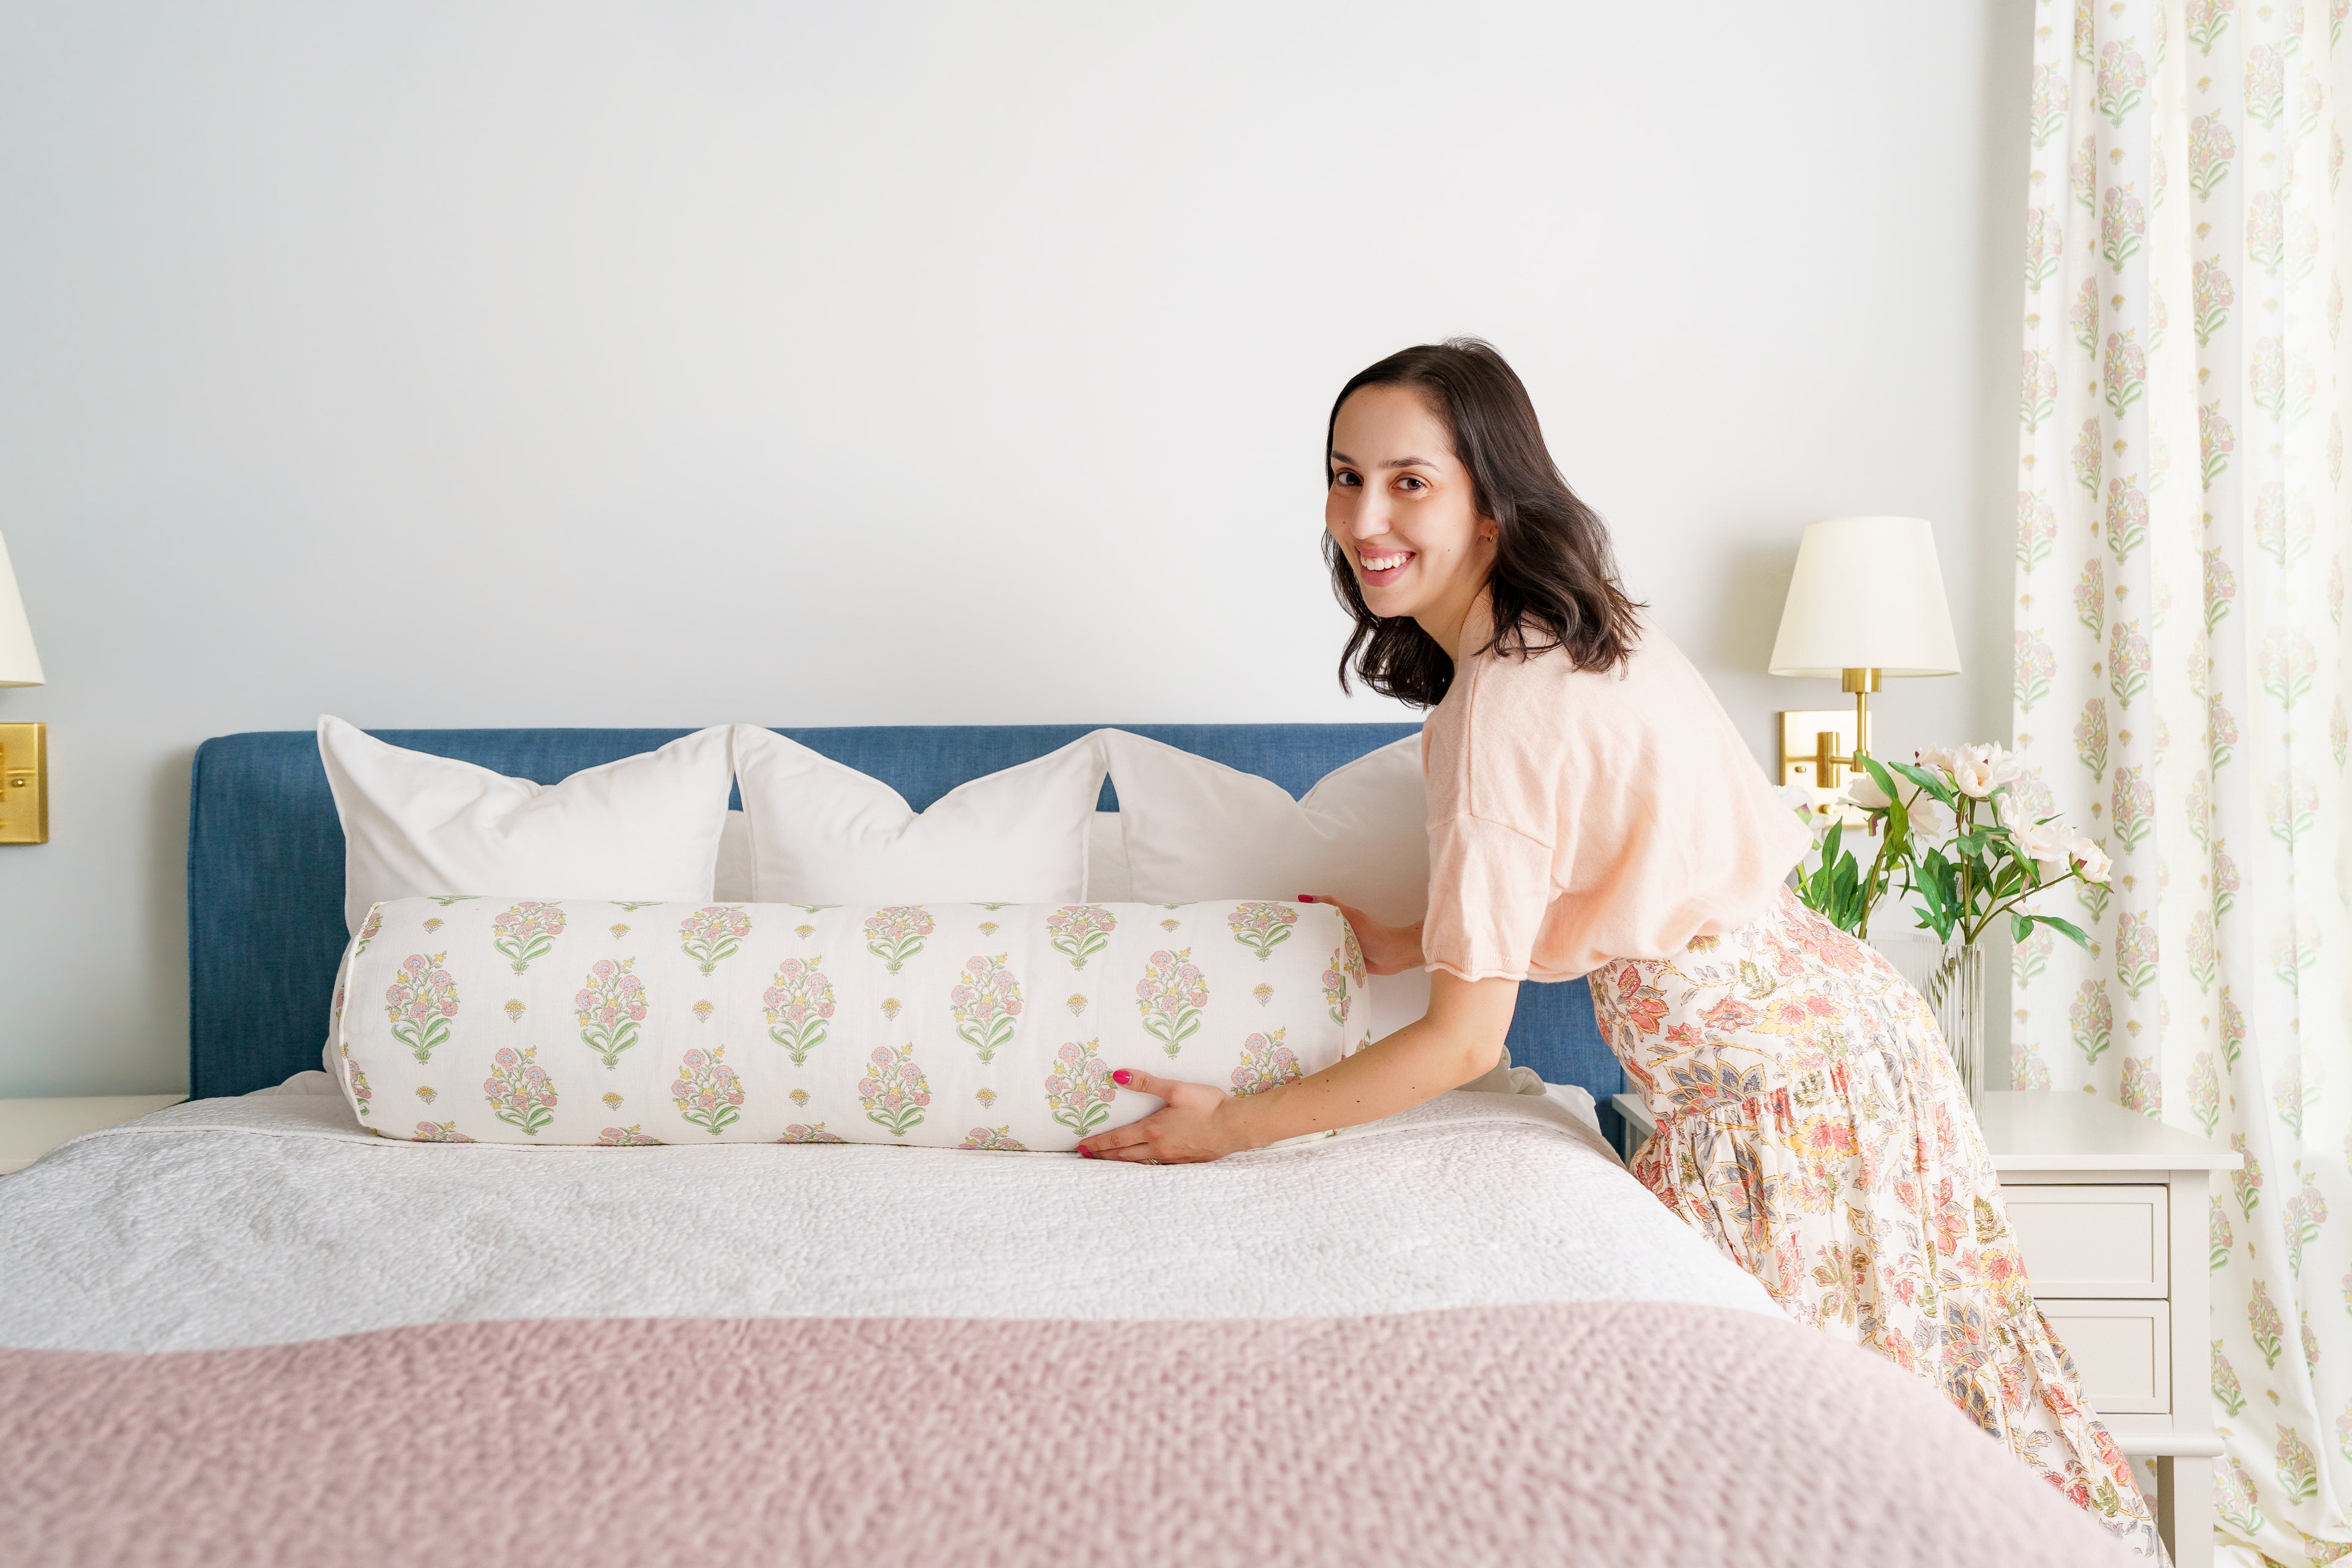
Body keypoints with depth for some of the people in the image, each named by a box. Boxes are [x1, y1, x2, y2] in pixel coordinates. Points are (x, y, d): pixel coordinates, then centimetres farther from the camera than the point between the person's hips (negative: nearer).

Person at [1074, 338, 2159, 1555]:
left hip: (1780, 1080, -9)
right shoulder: (1580, 635, 5)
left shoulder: (1503, 704, -24)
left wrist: (1231, 1125, -11)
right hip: (1837, 1025, 10)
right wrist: (1409, 945, 14)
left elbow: (1466, 1043, -19)